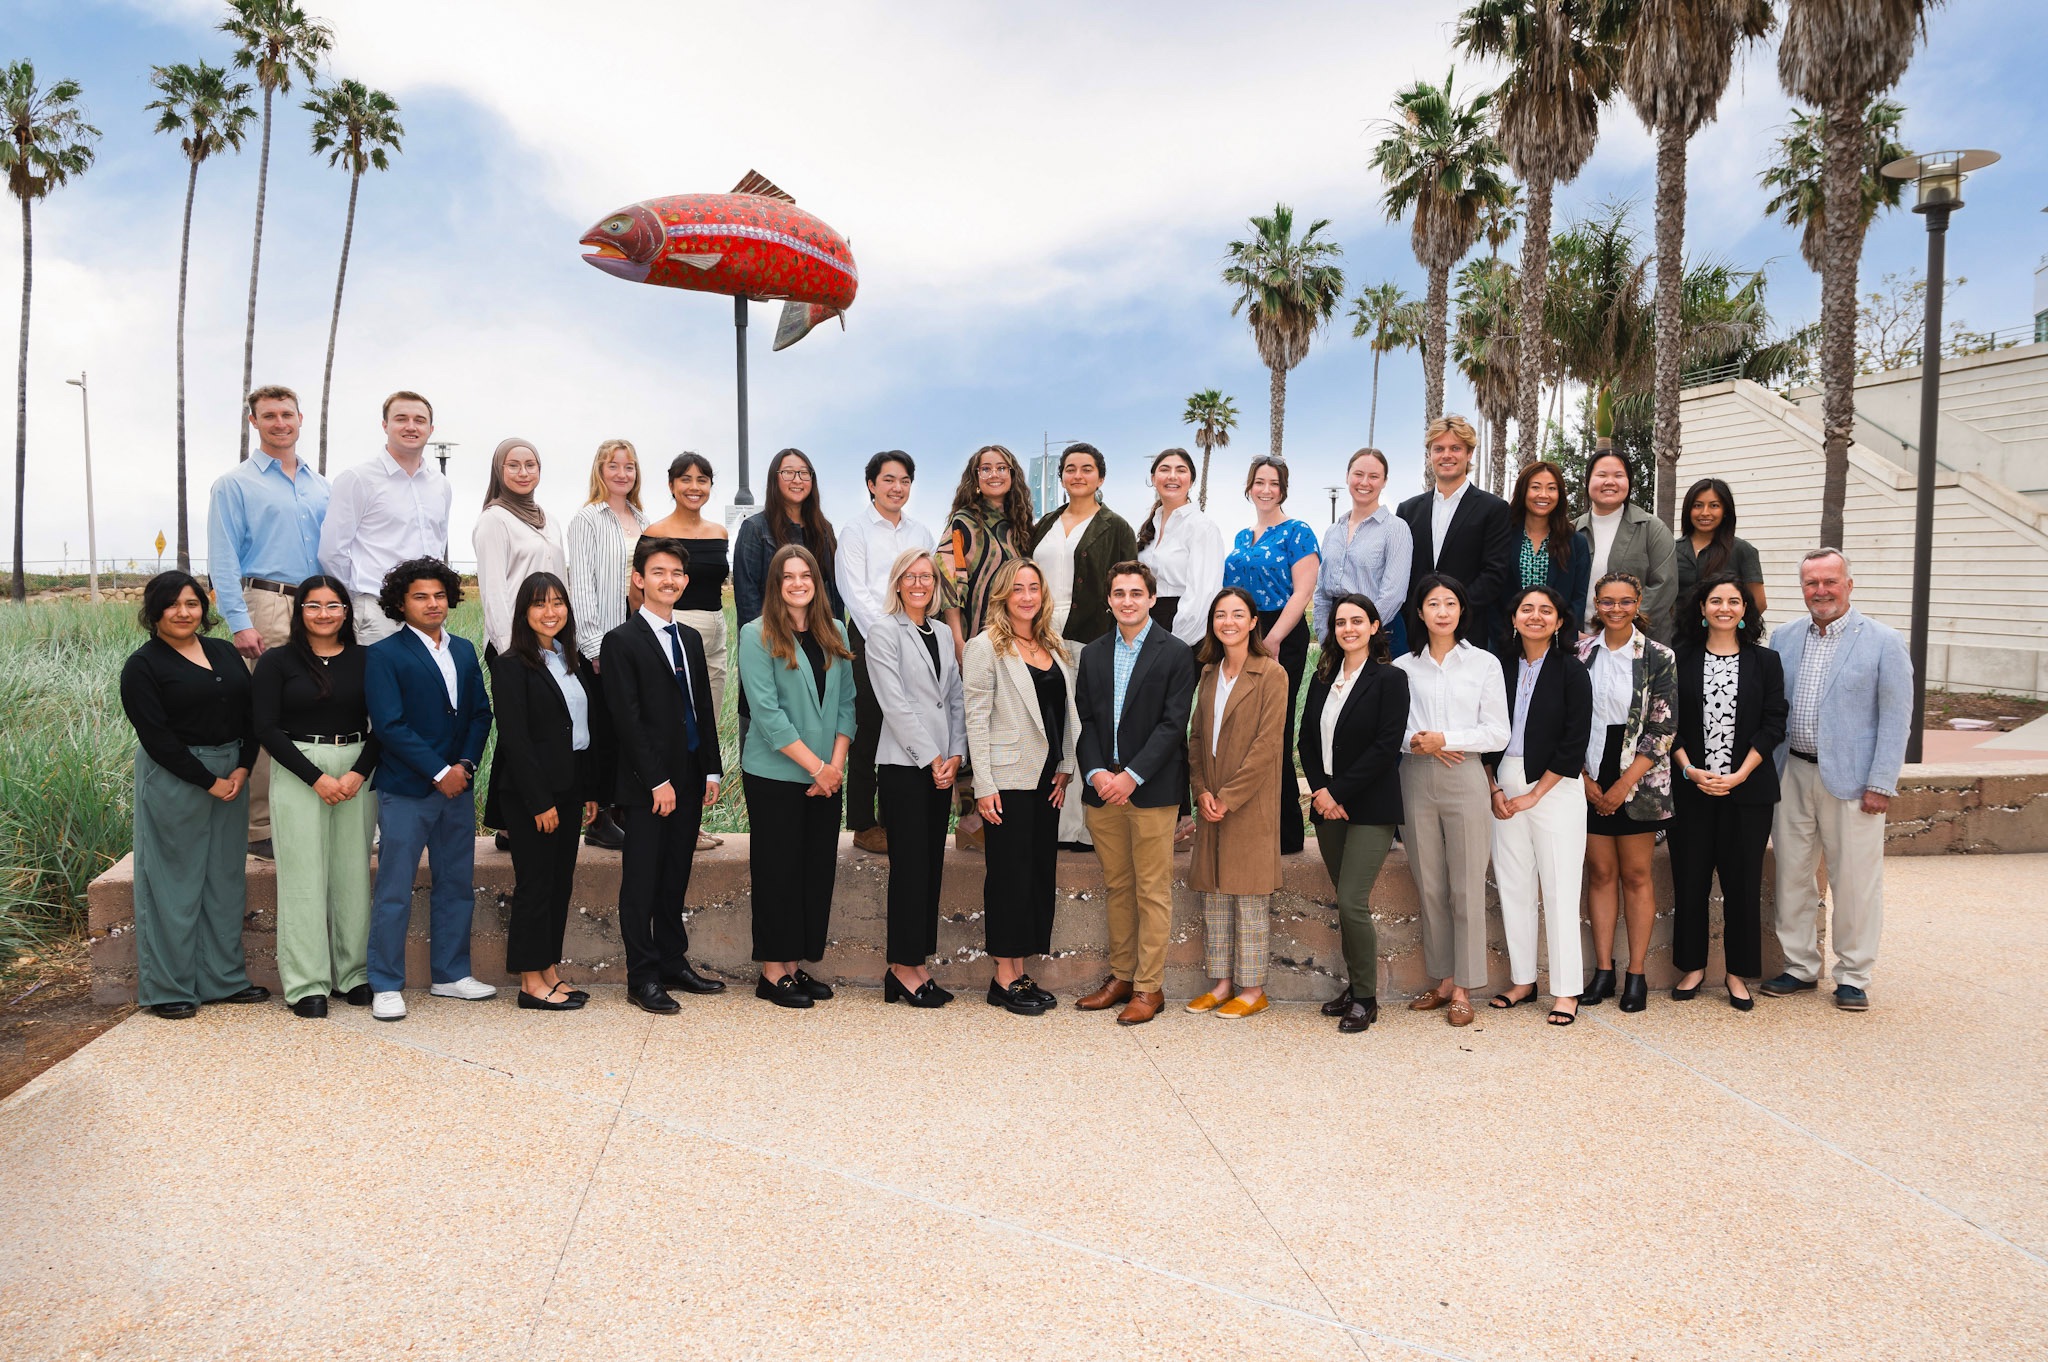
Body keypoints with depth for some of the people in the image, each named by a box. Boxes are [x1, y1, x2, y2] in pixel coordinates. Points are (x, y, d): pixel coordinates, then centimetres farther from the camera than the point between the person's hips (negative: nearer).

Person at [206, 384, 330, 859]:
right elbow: (223, 560, -3)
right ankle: (259, 828, -2)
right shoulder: (234, 484, 4)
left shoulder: (321, 487, 19)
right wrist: (239, 622, -13)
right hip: (265, 605, -5)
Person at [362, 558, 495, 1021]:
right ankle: (386, 986, 10)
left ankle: (451, 974, 24)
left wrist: (466, 764, -6)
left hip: (458, 787, 6)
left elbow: (480, 713, 9)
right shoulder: (384, 656, -5)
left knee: (457, 886, 12)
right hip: (405, 791, -6)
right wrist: (439, 772, -14)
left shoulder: (464, 650, 12)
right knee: (394, 893, 0)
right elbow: (390, 725, -13)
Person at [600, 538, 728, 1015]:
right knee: (642, 882, 1)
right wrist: (657, 780, -15)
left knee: (675, 879, 13)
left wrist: (711, 770, 8)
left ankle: (674, 963, 23)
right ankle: (643, 978, 8)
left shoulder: (690, 638, 15)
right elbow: (627, 719, -12)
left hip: (689, 781, 6)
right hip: (647, 785, -6)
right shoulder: (622, 641, -6)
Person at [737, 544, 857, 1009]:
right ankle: (773, 972, 11)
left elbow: (846, 702, 9)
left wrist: (836, 763, -5)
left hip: (827, 778, 5)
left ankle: (796, 965, 19)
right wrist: (815, 766, -14)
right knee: (778, 871, 1)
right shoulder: (757, 636, -5)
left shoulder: (833, 635, 10)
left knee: (817, 870, 8)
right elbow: (767, 712, -12)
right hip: (775, 775, -5)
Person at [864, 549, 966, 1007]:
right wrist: (931, 758, -12)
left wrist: (954, 755, 0)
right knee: (909, 866, -5)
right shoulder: (884, 632, -3)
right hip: (903, 764, -6)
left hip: (941, 767, 6)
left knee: (931, 866, 7)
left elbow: (955, 698, 13)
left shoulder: (942, 634, 16)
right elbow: (896, 703, -10)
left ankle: (916, 963, 13)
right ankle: (904, 968, 3)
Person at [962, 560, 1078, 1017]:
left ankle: (1020, 973, 18)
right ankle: (1004, 978, 9)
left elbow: (1068, 712, 15)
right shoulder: (986, 646, -5)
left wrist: (1066, 768, 6)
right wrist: (983, 785, -14)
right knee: (1010, 872, -1)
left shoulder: (1053, 646, 13)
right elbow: (976, 718, -9)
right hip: (1009, 778, -6)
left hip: (1047, 779, 6)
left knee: (1041, 871, 8)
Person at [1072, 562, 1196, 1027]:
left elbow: (1173, 723, -9)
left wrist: (1132, 775, -16)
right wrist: (1096, 773, -8)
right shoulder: (1093, 654, 12)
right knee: (1116, 887, 13)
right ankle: (1120, 976, 23)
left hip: (1151, 791, -4)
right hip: (1102, 788, 5)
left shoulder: (1175, 653, -2)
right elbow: (1085, 721, 8)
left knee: (1153, 892, 1)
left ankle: (1149, 987, 9)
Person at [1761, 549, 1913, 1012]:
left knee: (1854, 882, 3)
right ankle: (1800, 966, 23)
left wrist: (1881, 783, -10)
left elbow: (1896, 718, -5)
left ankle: (1853, 976, 17)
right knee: (1791, 875, 10)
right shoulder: (1783, 639, 9)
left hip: (1850, 779, -4)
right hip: (1791, 776, 4)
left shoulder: (1882, 641, -2)